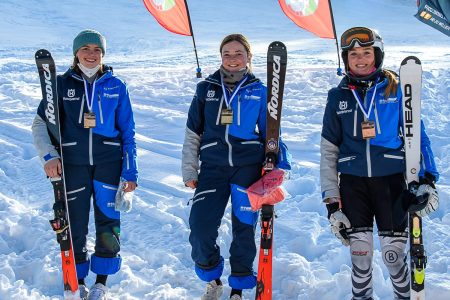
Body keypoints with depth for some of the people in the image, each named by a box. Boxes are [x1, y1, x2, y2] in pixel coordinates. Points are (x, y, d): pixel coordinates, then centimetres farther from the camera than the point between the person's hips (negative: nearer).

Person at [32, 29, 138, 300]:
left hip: (108, 162, 0)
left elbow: (127, 132, 6)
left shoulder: (116, 86, 4)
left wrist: (130, 171, 1)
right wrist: (49, 155, -10)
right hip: (72, 163, 0)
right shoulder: (62, 84, 3)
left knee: (108, 222, -1)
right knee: (74, 224, 4)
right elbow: (41, 123, 5)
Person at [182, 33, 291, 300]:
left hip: (248, 167, 0)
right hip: (213, 167, 1)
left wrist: (279, 163, -4)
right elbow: (193, 133, 12)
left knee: (244, 228, 4)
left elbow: (269, 133, 10)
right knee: (200, 228, -8)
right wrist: (189, 171, 9)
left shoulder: (259, 90, 5)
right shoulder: (206, 89, 7)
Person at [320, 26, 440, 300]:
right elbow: (328, 152, 7)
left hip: (391, 181, -1)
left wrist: (428, 180, -9)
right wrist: (331, 202, 3)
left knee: (394, 253, 1)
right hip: (352, 184, 2)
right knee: (360, 253, 4)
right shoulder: (338, 96, 5)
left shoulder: (396, 90, 1)